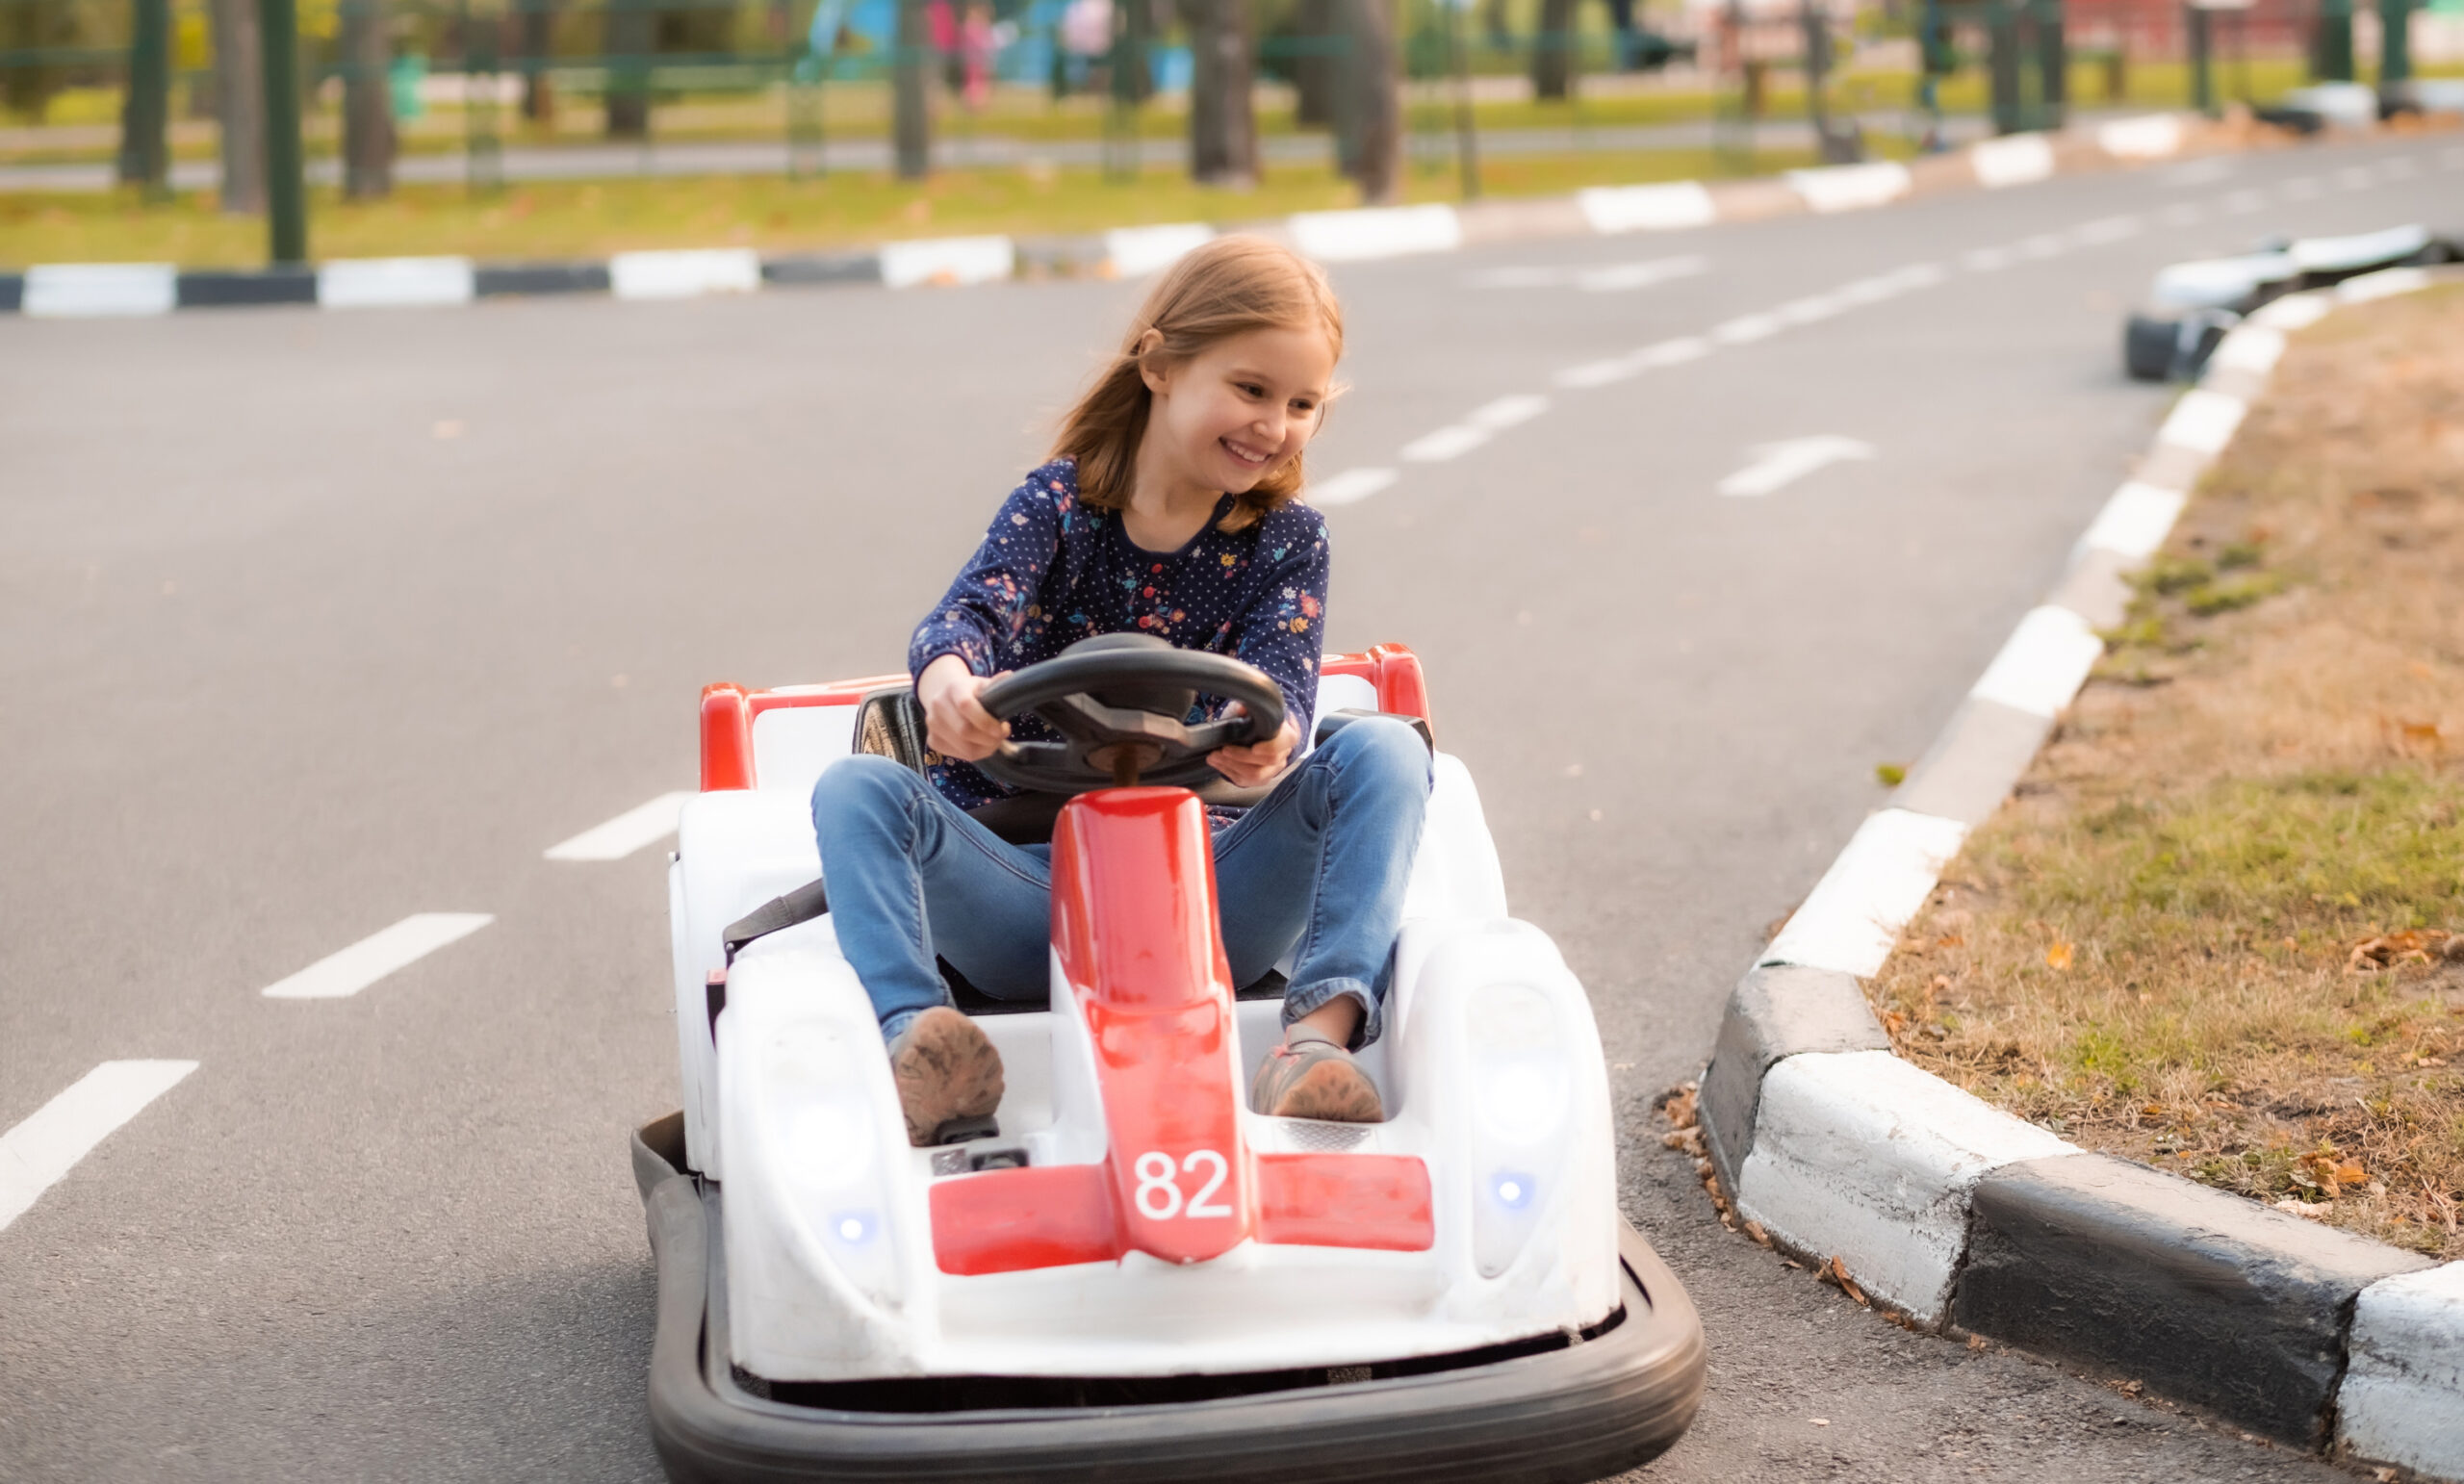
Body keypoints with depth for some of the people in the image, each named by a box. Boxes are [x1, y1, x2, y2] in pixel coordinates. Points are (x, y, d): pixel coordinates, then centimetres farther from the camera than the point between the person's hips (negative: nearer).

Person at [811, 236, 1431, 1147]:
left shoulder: (1286, 542, 6)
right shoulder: (1057, 505, 2)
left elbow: (1280, 686, -11)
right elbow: (971, 612, -17)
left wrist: (1270, 744, -38)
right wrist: (948, 687, -43)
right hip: (1030, 892, 0)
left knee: (1383, 749, -21)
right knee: (856, 789, -24)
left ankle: (1321, 1031, -41)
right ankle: (917, 1035, -47)